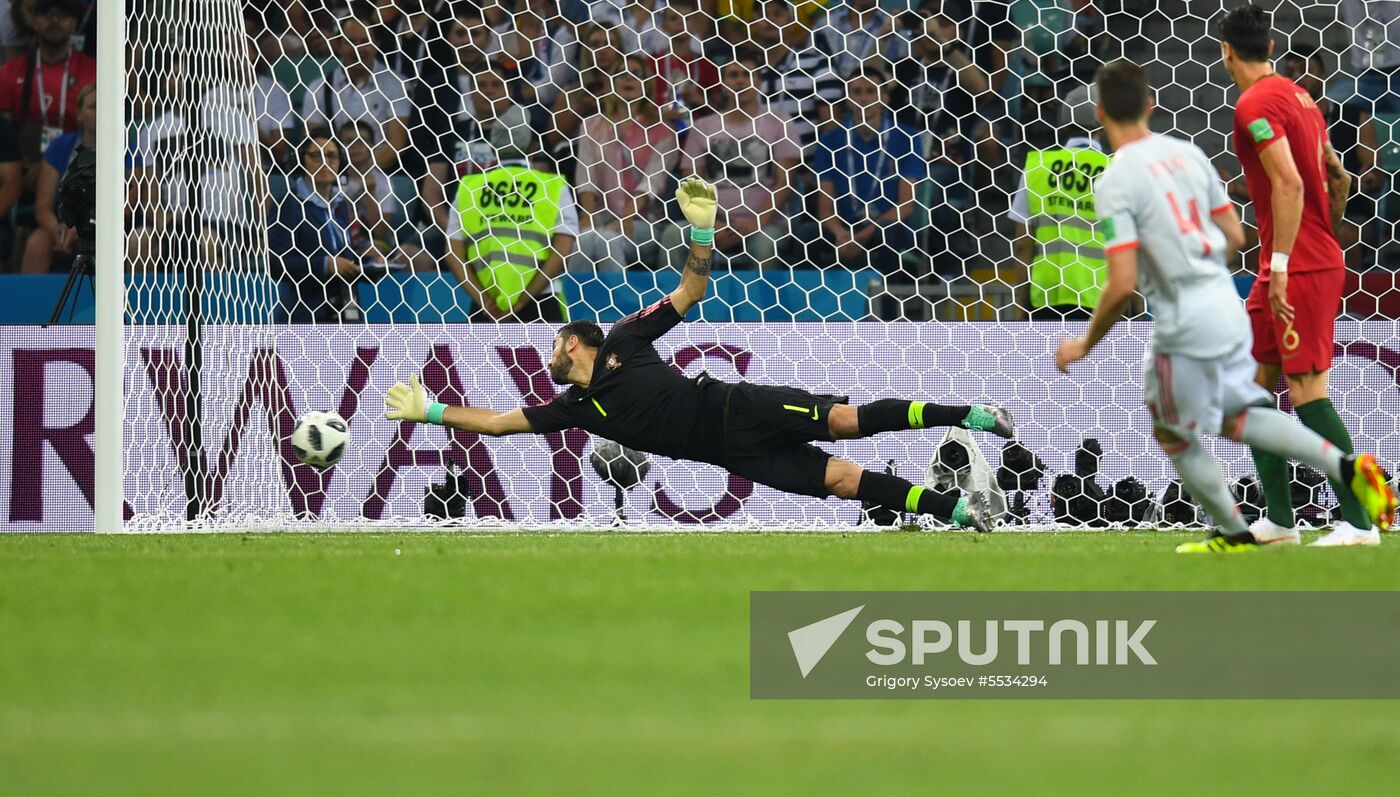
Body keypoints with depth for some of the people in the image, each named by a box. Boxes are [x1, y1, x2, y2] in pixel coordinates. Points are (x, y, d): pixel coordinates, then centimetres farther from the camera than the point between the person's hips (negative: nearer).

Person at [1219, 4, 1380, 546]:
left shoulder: (1256, 104, -14)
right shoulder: (1297, 96, 15)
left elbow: (1289, 183, -23)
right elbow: (1337, 178, 21)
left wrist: (1281, 265, -24)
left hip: (1298, 269, -10)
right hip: (1318, 256, 10)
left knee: (1307, 388, -9)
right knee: (1253, 380, 12)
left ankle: (1357, 522, -11)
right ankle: (1277, 518, 13)